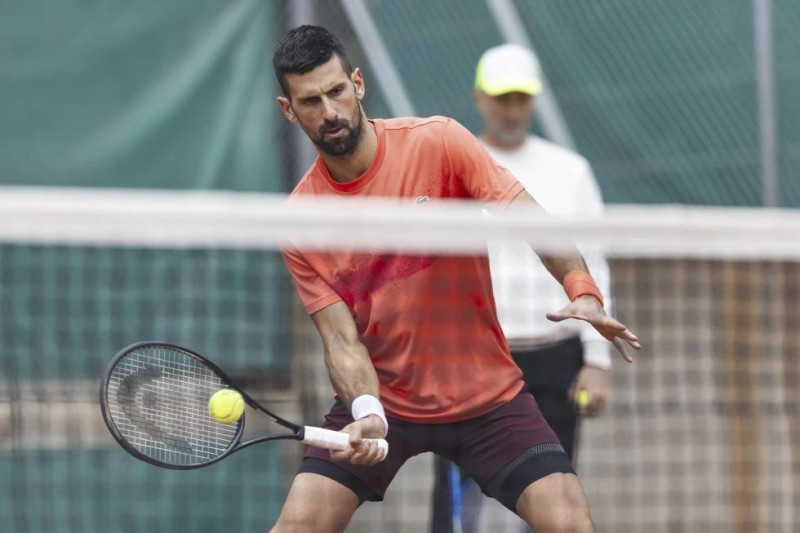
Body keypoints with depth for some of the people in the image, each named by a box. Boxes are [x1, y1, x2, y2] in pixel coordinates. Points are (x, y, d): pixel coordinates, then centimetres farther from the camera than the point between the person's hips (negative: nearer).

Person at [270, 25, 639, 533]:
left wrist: (584, 293, -35)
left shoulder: (437, 142, -11)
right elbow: (342, 339, -10)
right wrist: (366, 414, -30)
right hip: (380, 400, 1)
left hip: (487, 395, -1)